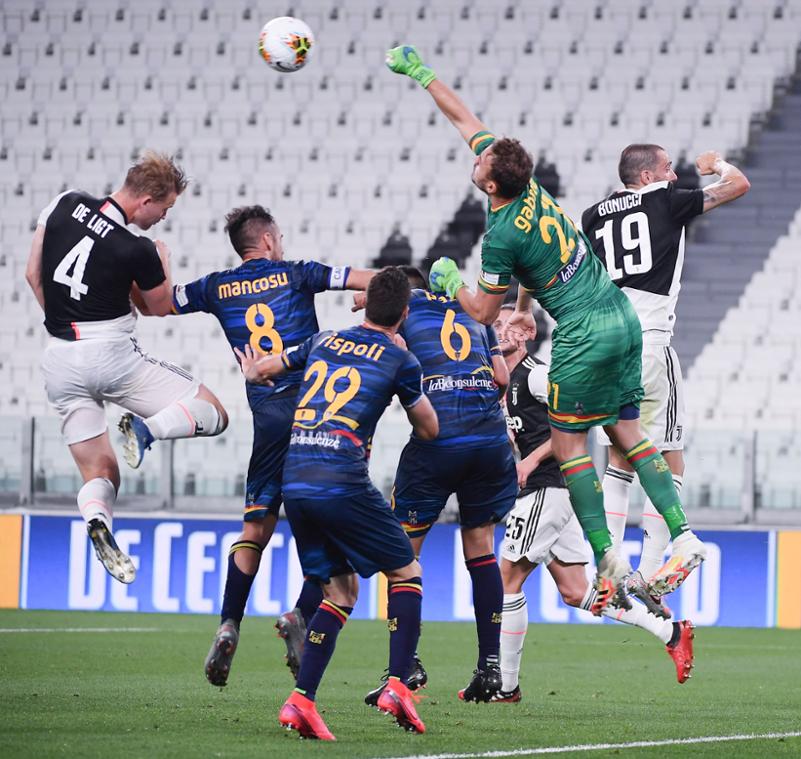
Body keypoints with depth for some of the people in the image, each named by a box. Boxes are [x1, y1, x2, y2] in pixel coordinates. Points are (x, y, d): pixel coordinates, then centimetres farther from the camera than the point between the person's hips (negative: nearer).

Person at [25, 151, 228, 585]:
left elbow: (34, 276, 11)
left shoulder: (65, 204, 1)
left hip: (59, 360, 5)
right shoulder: (138, 251, -14)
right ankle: (148, 430, -21)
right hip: (112, 354, -5)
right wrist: (162, 267, 20)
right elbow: (159, 306, 4)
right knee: (212, 414, 6)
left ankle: (97, 520, -23)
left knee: (99, 473, 11)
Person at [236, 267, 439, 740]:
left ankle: (301, 700, 1)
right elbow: (429, 429, 18)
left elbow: (260, 369, 31)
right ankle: (398, 686, -4)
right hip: (343, 483, -5)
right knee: (407, 573, 12)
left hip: (295, 482, 5)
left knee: (341, 589, 15)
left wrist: (254, 371, 56)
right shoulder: (400, 360, 3)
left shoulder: (323, 342, 17)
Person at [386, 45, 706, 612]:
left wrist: (450, 280, 12)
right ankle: (684, 537, -1)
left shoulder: (503, 236, -18)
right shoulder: (527, 182, 2)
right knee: (628, 433, 11)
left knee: (568, 443, 2)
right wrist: (421, 74, 21)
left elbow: (484, 312, -6)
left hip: (586, 336, -8)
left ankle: (609, 562, -3)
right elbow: (466, 119, 14)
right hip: (623, 317, 8)